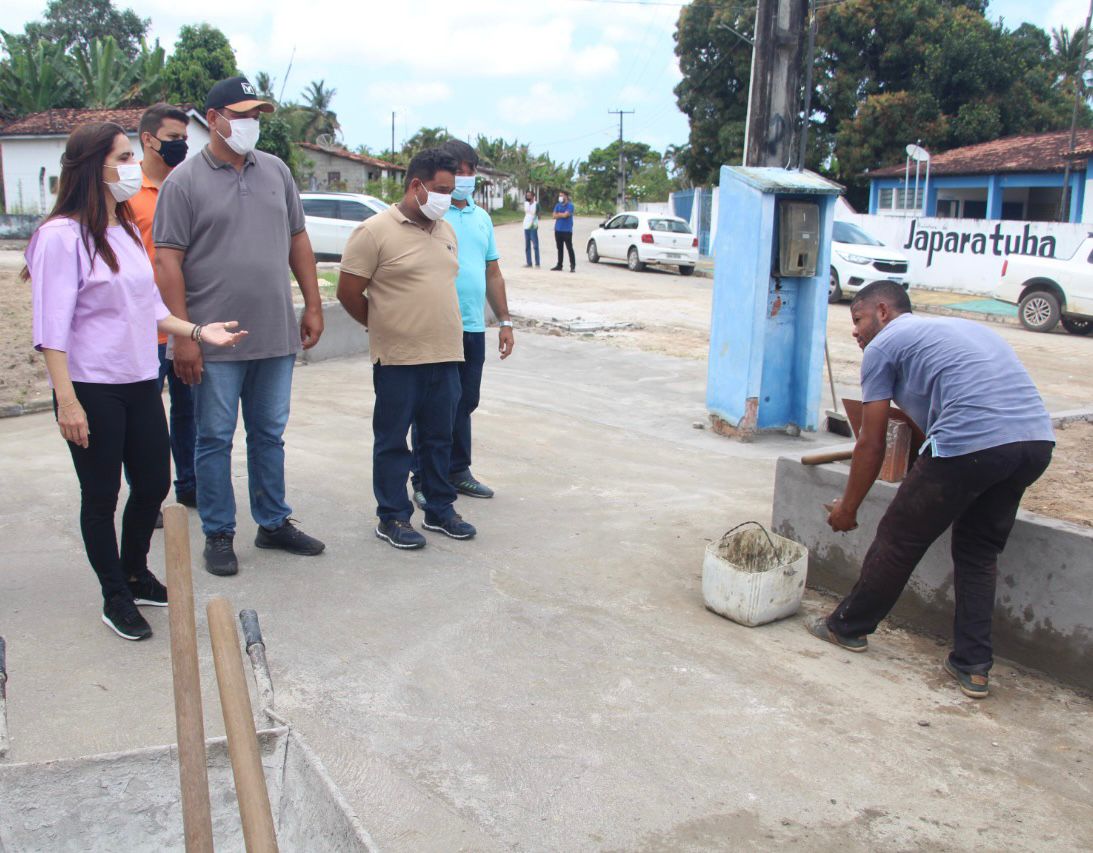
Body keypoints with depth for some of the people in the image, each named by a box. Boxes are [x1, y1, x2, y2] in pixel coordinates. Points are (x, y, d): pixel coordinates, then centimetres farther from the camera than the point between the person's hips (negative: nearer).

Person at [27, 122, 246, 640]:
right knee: (101, 495, 5)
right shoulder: (62, 236, -12)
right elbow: (52, 327, -16)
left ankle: (135, 576, 34)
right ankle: (116, 598, 20)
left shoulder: (128, 231, 13)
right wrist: (66, 400, -21)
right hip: (91, 388, -7)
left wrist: (197, 330, 4)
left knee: (154, 482, 13)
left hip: (140, 381, 8)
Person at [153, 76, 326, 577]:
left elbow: (297, 241, 14)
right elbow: (167, 261, -9)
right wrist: (183, 335, -14)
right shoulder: (185, 181, -5)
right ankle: (218, 534, 19)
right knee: (215, 439, 6)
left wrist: (313, 305, 9)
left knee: (269, 435, 14)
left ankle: (274, 523, 27)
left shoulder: (276, 171, 10)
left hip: (276, 335, 4)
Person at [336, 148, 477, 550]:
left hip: (445, 355, 6)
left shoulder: (446, 231, 12)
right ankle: (392, 517, 16)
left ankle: (440, 509, 27)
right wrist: (384, 327, 3)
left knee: (439, 438, 15)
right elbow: (348, 292, -8)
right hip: (398, 359, -6)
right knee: (392, 440, 6)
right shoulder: (375, 231, -10)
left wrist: (435, 328, 14)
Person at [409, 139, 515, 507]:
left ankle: (457, 470, 27)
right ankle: (423, 479, 10)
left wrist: (505, 321, 17)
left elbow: (493, 273, 20)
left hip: (474, 328, 6)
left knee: (464, 404, 14)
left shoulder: (481, 217, 16)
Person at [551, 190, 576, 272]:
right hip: (558, 230, 6)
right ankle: (559, 265, 17)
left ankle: (573, 266, -6)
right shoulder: (557, 205, 13)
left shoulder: (570, 205, -3)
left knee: (569, 248, -6)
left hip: (567, 231, -6)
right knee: (559, 249, 11)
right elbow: (554, 216, 3)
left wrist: (559, 214, 0)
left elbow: (565, 215, -16)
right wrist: (562, 214, -8)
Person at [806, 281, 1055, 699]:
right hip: (1039, 440, 8)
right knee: (979, 551, 22)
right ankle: (973, 665, 21)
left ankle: (848, 627, 28)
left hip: (970, 443, -7)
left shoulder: (884, 344, 10)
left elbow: (872, 444, 9)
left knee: (899, 539, 10)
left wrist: (848, 508, 21)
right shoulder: (963, 327, 32)